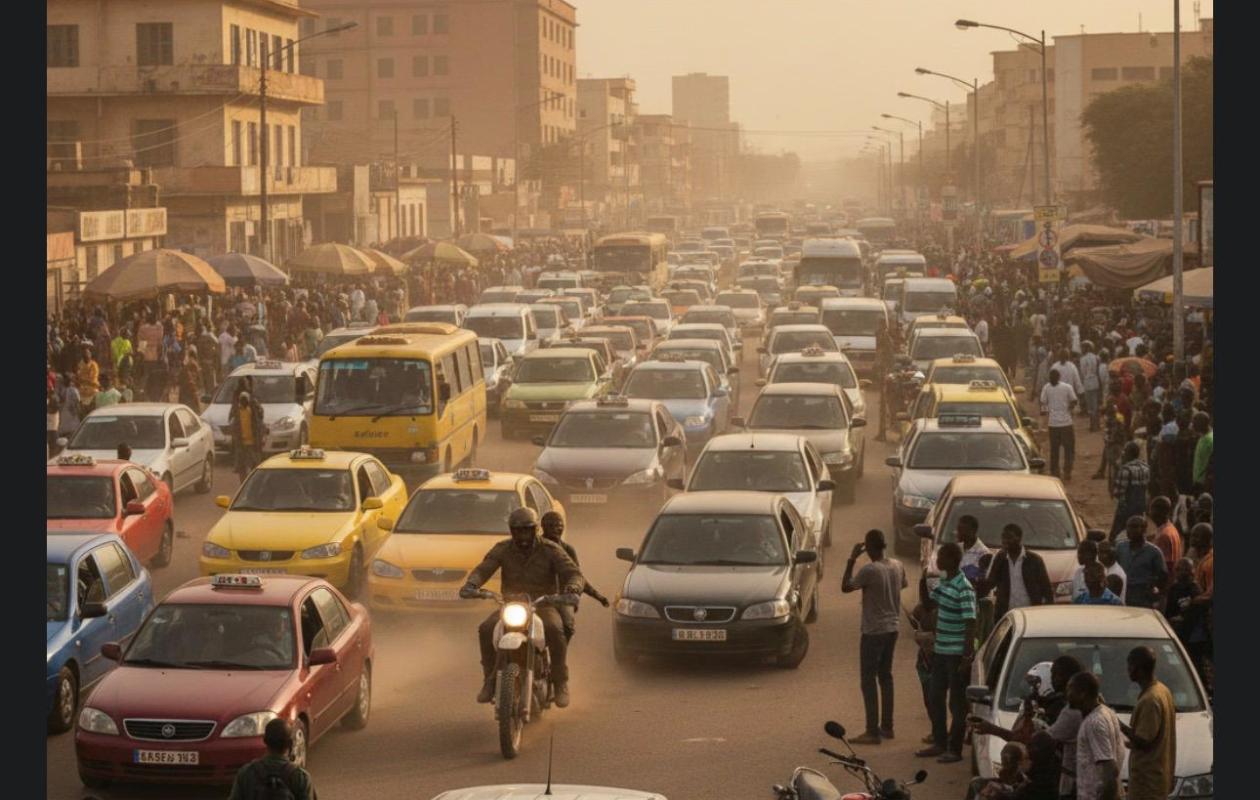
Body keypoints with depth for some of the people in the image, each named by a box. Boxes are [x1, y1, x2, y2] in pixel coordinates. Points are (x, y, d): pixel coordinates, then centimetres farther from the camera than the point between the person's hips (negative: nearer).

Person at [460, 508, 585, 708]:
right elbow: (482, 569, -11)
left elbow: (574, 573, -11)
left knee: (554, 629, -35)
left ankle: (560, 683, -21)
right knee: (486, 629, -26)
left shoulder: (550, 550, -4)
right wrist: (471, 585, -34)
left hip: (543, 606, -2)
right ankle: (490, 680, -10)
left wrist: (573, 585, -37)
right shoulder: (503, 549, 1)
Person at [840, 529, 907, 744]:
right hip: (892, 629, 7)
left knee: (868, 680, -2)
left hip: (873, 632, -7)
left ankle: (873, 732, -3)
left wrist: (851, 559, -9)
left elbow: (845, 587, -12)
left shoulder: (869, 571, -21)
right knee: (885, 676, 17)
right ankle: (887, 726, 22)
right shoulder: (897, 566, 1)